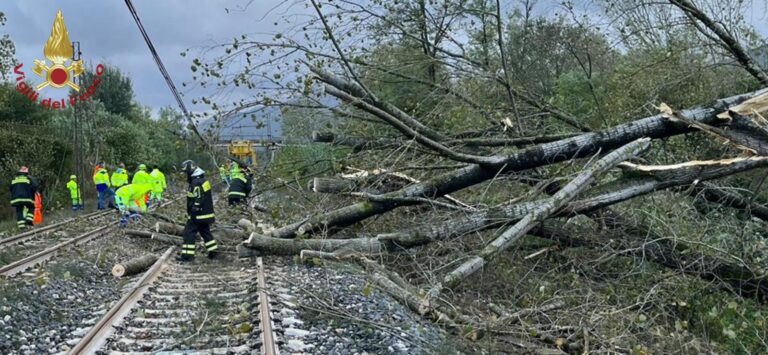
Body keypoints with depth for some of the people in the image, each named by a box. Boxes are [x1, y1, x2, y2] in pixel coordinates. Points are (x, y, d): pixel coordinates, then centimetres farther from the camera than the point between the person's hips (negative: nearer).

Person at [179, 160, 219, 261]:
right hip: (206, 213, 10)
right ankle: (214, 252, 20)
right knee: (205, 232, 17)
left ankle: (187, 255, -4)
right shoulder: (203, 180, 13)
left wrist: (193, 213, -20)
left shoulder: (196, 183, -19)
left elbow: (198, 200, -23)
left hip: (198, 215, -10)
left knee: (189, 233, -5)